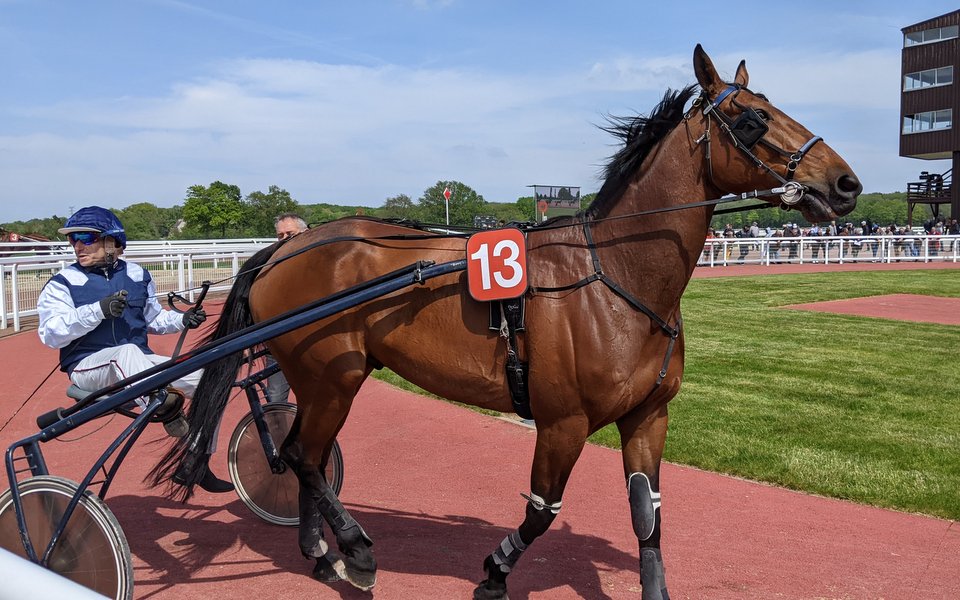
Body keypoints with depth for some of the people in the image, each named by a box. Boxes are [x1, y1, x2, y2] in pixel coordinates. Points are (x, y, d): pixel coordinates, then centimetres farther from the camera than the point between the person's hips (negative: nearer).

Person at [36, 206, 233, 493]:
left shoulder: (137, 274, 13)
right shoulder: (63, 283, 1)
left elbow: (153, 318, 24)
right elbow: (51, 334, -13)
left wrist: (182, 320, 3)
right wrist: (99, 310, -25)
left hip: (140, 364, 5)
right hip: (88, 366, -5)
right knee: (127, 352, -40)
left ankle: (199, 464, -1)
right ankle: (177, 429, -50)